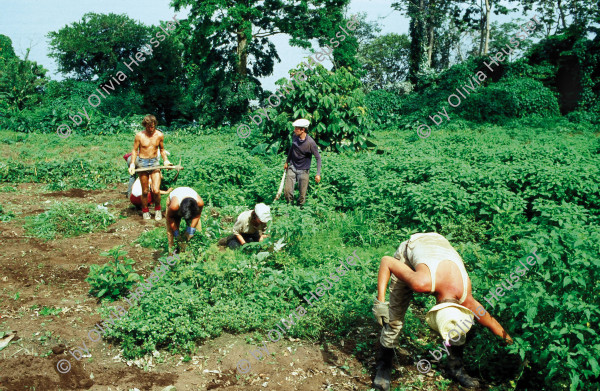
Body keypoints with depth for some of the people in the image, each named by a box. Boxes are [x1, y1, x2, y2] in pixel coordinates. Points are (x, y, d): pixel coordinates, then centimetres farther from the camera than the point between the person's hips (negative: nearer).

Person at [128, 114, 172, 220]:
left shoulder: (159, 135, 1)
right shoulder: (139, 136, -5)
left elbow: (162, 149, 15)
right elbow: (134, 150, 5)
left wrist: (165, 160, 2)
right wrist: (132, 164, -5)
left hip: (155, 162, 1)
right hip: (142, 163, -1)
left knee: (156, 190, -10)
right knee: (145, 191, 8)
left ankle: (158, 209, 16)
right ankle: (145, 210, 29)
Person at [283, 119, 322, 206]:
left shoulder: (310, 142, -20)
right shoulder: (295, 136, -5)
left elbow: (318, 158, -12)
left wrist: (318, 174, -18)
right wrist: (287, 162, 23)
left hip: (303, 171, -4)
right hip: (292, 168, 4)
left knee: (302, 196, 3)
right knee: (287, 191, -1)